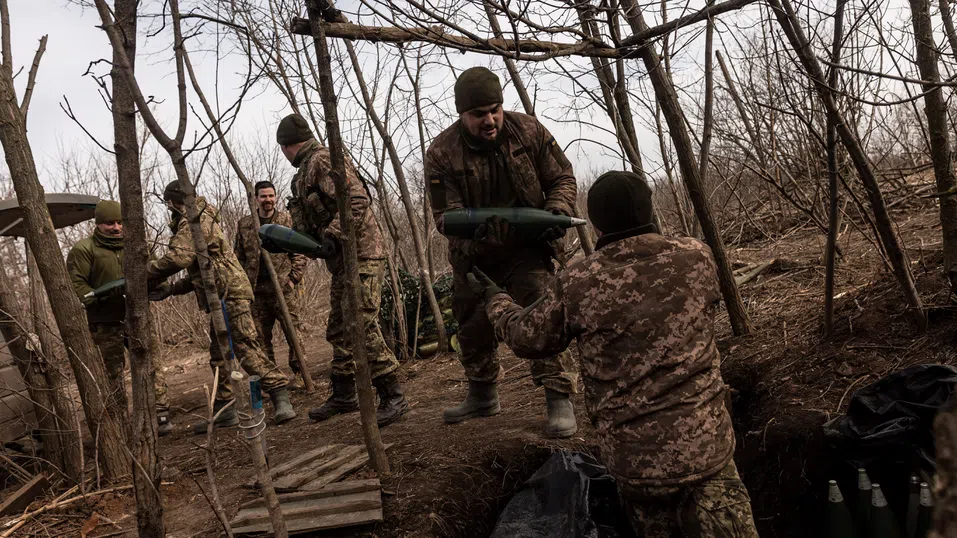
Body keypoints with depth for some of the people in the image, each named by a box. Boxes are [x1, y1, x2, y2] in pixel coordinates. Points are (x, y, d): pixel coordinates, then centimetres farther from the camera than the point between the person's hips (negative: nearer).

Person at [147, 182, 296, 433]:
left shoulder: (194, 221, -7)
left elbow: (178, 257, -23)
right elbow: (197, 273, 27)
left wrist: (148, 274, -11)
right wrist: (168, 289, 17)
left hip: (230, 294, -11)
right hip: (220, 299, 11)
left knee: (247, 349, -14)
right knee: (218, 356, 12)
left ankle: (281, 397, -14)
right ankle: (224, 410, 16)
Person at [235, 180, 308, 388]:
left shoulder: (288, 220, 3)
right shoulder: (244, 225, 10)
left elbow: (300, 252, 1)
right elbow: (239, 257, 13)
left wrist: (293, 278, -8)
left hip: (284, 287, -3)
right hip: (257, 290, 3)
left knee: (293, 331, -5)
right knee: (261, 336, 6)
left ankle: (299, 373, 4)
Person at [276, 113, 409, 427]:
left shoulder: (323, 160, -11)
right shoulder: (305, 172, 21)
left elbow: (357, 200, -22)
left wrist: (332, 235, -27)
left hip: (360, 256, -11)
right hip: (341, 261, 11)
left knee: (364, 328, -14)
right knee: (338, 330, 16)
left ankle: (393, 397, -8)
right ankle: (344, 395, 27)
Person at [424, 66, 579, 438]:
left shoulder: (529, 132, -12)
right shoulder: (441, 154, -16)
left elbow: (562, 178, -2)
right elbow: (444, 215, -17)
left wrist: (558, 209, -24)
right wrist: (479, 229, -39)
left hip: (528, 248, -2)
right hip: (474, 256, 2)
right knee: (472, 326, 14)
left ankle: (559, 399, -13)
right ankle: (482, 396, 36)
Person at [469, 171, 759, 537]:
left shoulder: (577, 284, -8)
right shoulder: (697, 258, -3)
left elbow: (526, 337, 9)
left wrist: (494, 298, 28)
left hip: (629, 457, 1)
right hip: (704, 446, -1)